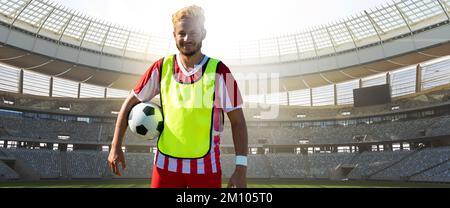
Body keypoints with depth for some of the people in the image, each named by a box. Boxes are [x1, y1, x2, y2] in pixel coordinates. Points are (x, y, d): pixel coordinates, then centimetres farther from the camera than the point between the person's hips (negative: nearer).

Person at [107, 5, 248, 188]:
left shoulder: (218, 71, -8)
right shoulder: (161, 68, -2)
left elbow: (237, 121, -6)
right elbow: (130, 103, 7)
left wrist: (241, 168, -12)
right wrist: (116, 146, 3)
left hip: (206, 167, -1)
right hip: (165, 165, 2)